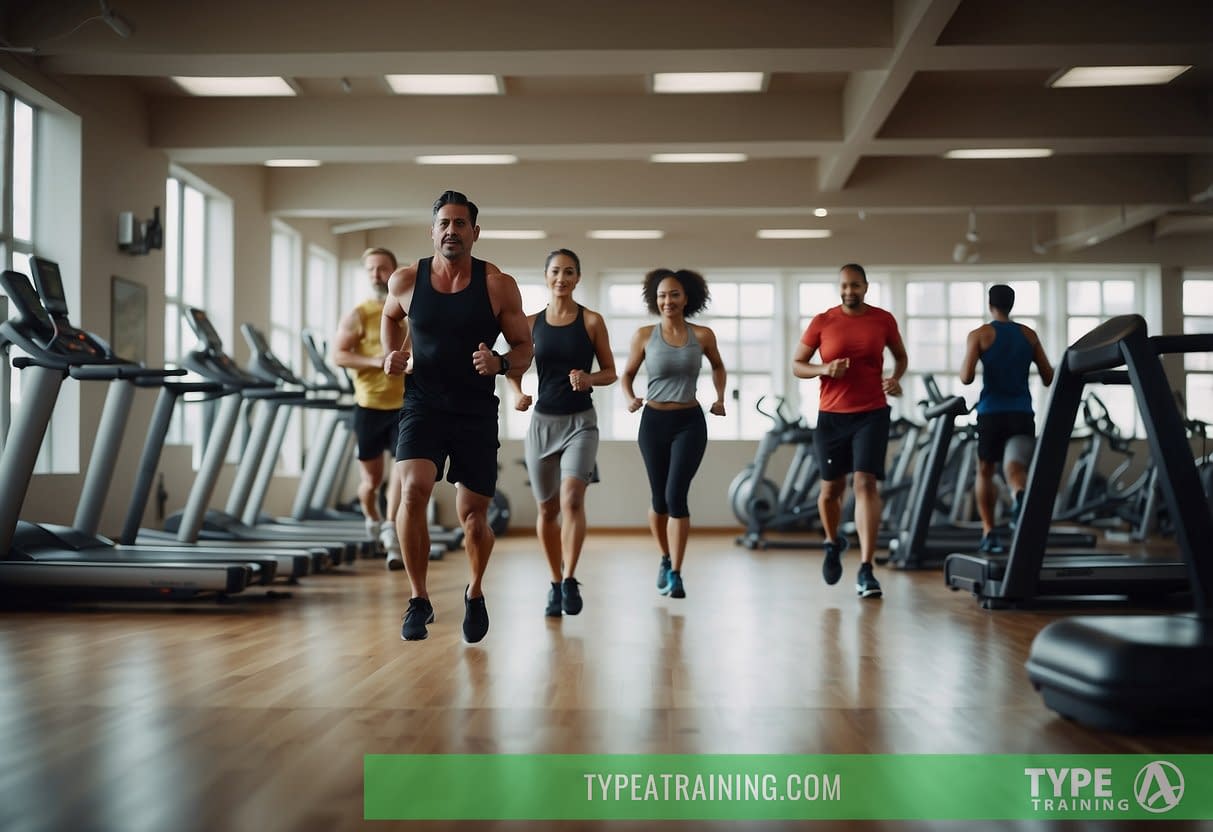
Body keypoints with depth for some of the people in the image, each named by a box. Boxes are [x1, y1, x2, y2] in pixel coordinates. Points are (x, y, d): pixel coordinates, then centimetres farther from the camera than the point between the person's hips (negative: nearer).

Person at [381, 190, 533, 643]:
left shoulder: (498, 285, -6)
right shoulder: (406, 280, -1)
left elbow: (524, 350, 0)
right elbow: (390, 316, 22)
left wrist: (500, 364, -21)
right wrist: (392, 354, 4)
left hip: (476, 412, 0)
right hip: (422, 405, 1)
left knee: (473, 516, 2)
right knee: (413, 491, -24)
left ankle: (475, 593, 33)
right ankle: (418, 599, -6)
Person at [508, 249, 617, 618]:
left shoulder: (591, 321, 0)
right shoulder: (531, 323, 4)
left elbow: (610, 372, 4)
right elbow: (515, 366, 11)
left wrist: (590, 378, -17)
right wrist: (518, 393, -10)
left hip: (581, 421, -2)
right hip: (543, 420, 3)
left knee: (572, 499, -22)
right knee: (547, 509, 9)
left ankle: (570, 581, -15)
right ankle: (555, 584, 24)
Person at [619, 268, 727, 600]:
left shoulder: (702, 335, -2)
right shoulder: (644, 335, -3)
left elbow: (717, 366, 17)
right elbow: (627, 374, 8)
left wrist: (720, 398, 6)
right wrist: (630, 398, -11)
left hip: (689, 423, -1)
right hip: (654, 422, 1)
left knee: (676, 496, -13)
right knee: (659, 499, 11)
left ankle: (675, 574, -6)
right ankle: (665, 559, 36)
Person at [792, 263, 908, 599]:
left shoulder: (883, 320, 2)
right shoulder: (822, 323, 0)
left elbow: (901, 356, 18)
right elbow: (796, 365, 4)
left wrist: (896, 378, -3)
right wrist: (824, 369, -15)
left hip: (872, 414, -1)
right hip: (832, 416, 1)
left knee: (866, 483, -14)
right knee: (832, 487, 12)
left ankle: (866, 570, -14)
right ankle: (832, 543, 42)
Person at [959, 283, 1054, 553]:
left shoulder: (979, 335, 1)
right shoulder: (1029, 335, 10)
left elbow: (966, 378, -10)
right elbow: (1049, 378, 11)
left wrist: (963, 367, 13)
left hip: (991, 412, -1)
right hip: (1022, 412, 1)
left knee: (985, 472, 17)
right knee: (1014, 468, -12)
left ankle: (988, 532, 16)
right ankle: (1020, 494, -48)